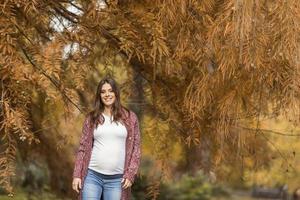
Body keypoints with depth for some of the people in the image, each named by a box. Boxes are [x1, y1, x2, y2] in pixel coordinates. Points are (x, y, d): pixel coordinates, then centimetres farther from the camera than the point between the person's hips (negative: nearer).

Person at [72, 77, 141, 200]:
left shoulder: (129, 117, 5)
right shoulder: (91, 118, 7)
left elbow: (135, 147, 5)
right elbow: (83, 147, 7)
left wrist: (130, 174, -4)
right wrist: (77, 175, 0)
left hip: (116, 179, 0)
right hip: (92, 176, 1)